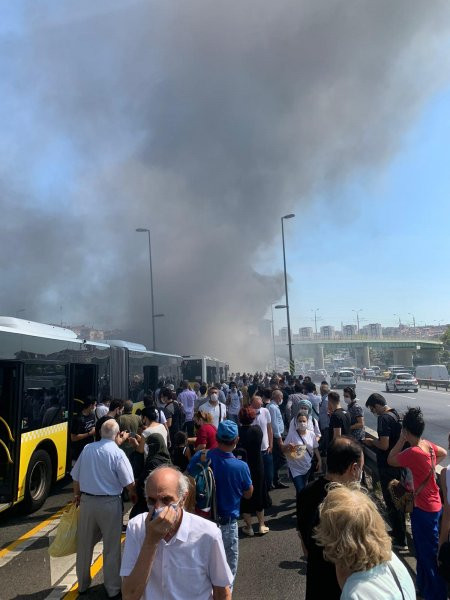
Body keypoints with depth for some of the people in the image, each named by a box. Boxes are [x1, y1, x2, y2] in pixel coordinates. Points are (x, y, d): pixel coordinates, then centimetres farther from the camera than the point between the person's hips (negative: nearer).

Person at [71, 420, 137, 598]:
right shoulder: (117, 453, -16)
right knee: (111, 547, 11)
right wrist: (133, 496, 7)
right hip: (109, 503, -4)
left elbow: (76, 477, 7)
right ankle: (113, 588, 22)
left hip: (87, 501, 4)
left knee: (85, 544, 20)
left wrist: (77, 495, 24)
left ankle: (83, 584, 36)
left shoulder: (87, 449, -3)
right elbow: (129, 483, -14)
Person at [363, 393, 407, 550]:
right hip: (397, 465, 9)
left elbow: (384, 445, -26)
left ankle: (400, 541, 14)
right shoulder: (396, 414, 7)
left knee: (391, 503, 3)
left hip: (387, 466, -9)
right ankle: (399, 532, 37)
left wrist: (372, 441, -9)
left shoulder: (384, 418, -21)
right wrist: (375, 443, 11)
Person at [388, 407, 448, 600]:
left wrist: (402, 439, -13)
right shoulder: (427, 444, -4)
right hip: (431, 504, 9)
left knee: (429, 554, 5)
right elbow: (443, 453, 18)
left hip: (424, 509, -9)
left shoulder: (413, 452, -30)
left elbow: (390, 460, -14)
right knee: (423, 550, 24)